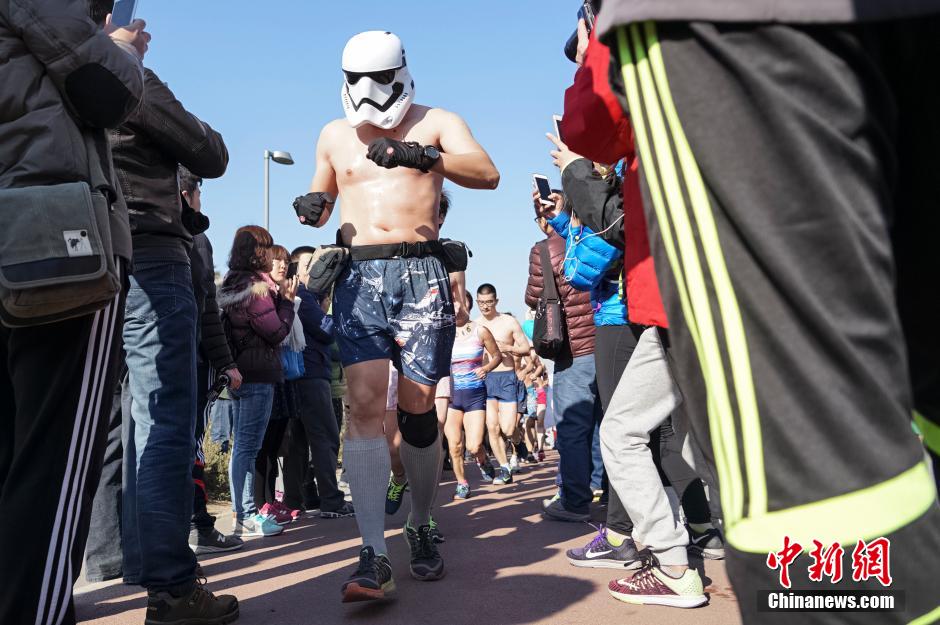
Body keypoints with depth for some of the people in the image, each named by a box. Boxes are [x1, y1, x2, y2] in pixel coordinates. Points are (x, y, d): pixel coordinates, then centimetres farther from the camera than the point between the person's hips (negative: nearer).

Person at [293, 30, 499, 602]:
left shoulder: (436, 123, 9)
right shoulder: (334, 136, 20)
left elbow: (487, 174, -8)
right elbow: (321, 203, 29)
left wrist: (422, 155, -25)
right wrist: (313, 207, 3)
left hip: (420, 274, -2)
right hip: (360, 276, 2)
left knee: (418, 409, 0)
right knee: (365, 406, -14)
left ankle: (421, 528, 21)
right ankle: (374, 556, -14)